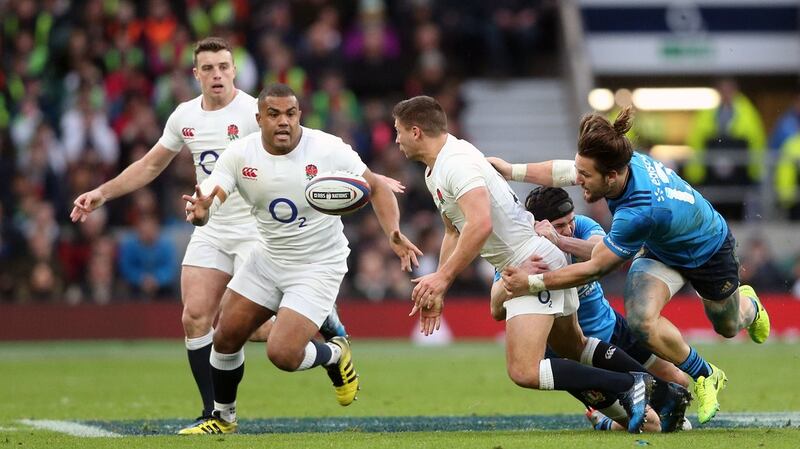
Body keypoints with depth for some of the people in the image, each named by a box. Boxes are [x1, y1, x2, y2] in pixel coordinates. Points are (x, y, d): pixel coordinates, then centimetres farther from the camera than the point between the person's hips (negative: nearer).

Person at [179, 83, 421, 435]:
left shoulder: (329, 150, -19)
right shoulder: (240, 154, -12)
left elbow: (376, 187, -7)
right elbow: (207, 201, -21)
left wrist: (393, 233, -23)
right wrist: (200, 212, -46)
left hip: (319, 267, -4)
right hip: (268, 258, 4)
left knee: (283, 355, -18)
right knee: (225, 338, 5)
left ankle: (335, 355, 16)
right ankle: (223, 418, 31)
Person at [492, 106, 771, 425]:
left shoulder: (639, 212, -48)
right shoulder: (626, 160, -30)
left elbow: (594, 269, -38)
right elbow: (563, 171, -8)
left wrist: (532, 283, -35)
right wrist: (511, 170, -11)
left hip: (709, 248, -5)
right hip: (660, 249, 5)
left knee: (727, 327, 22)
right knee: (642, 319, -21)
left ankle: (749, 306, 62)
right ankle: (704, 377, 4)